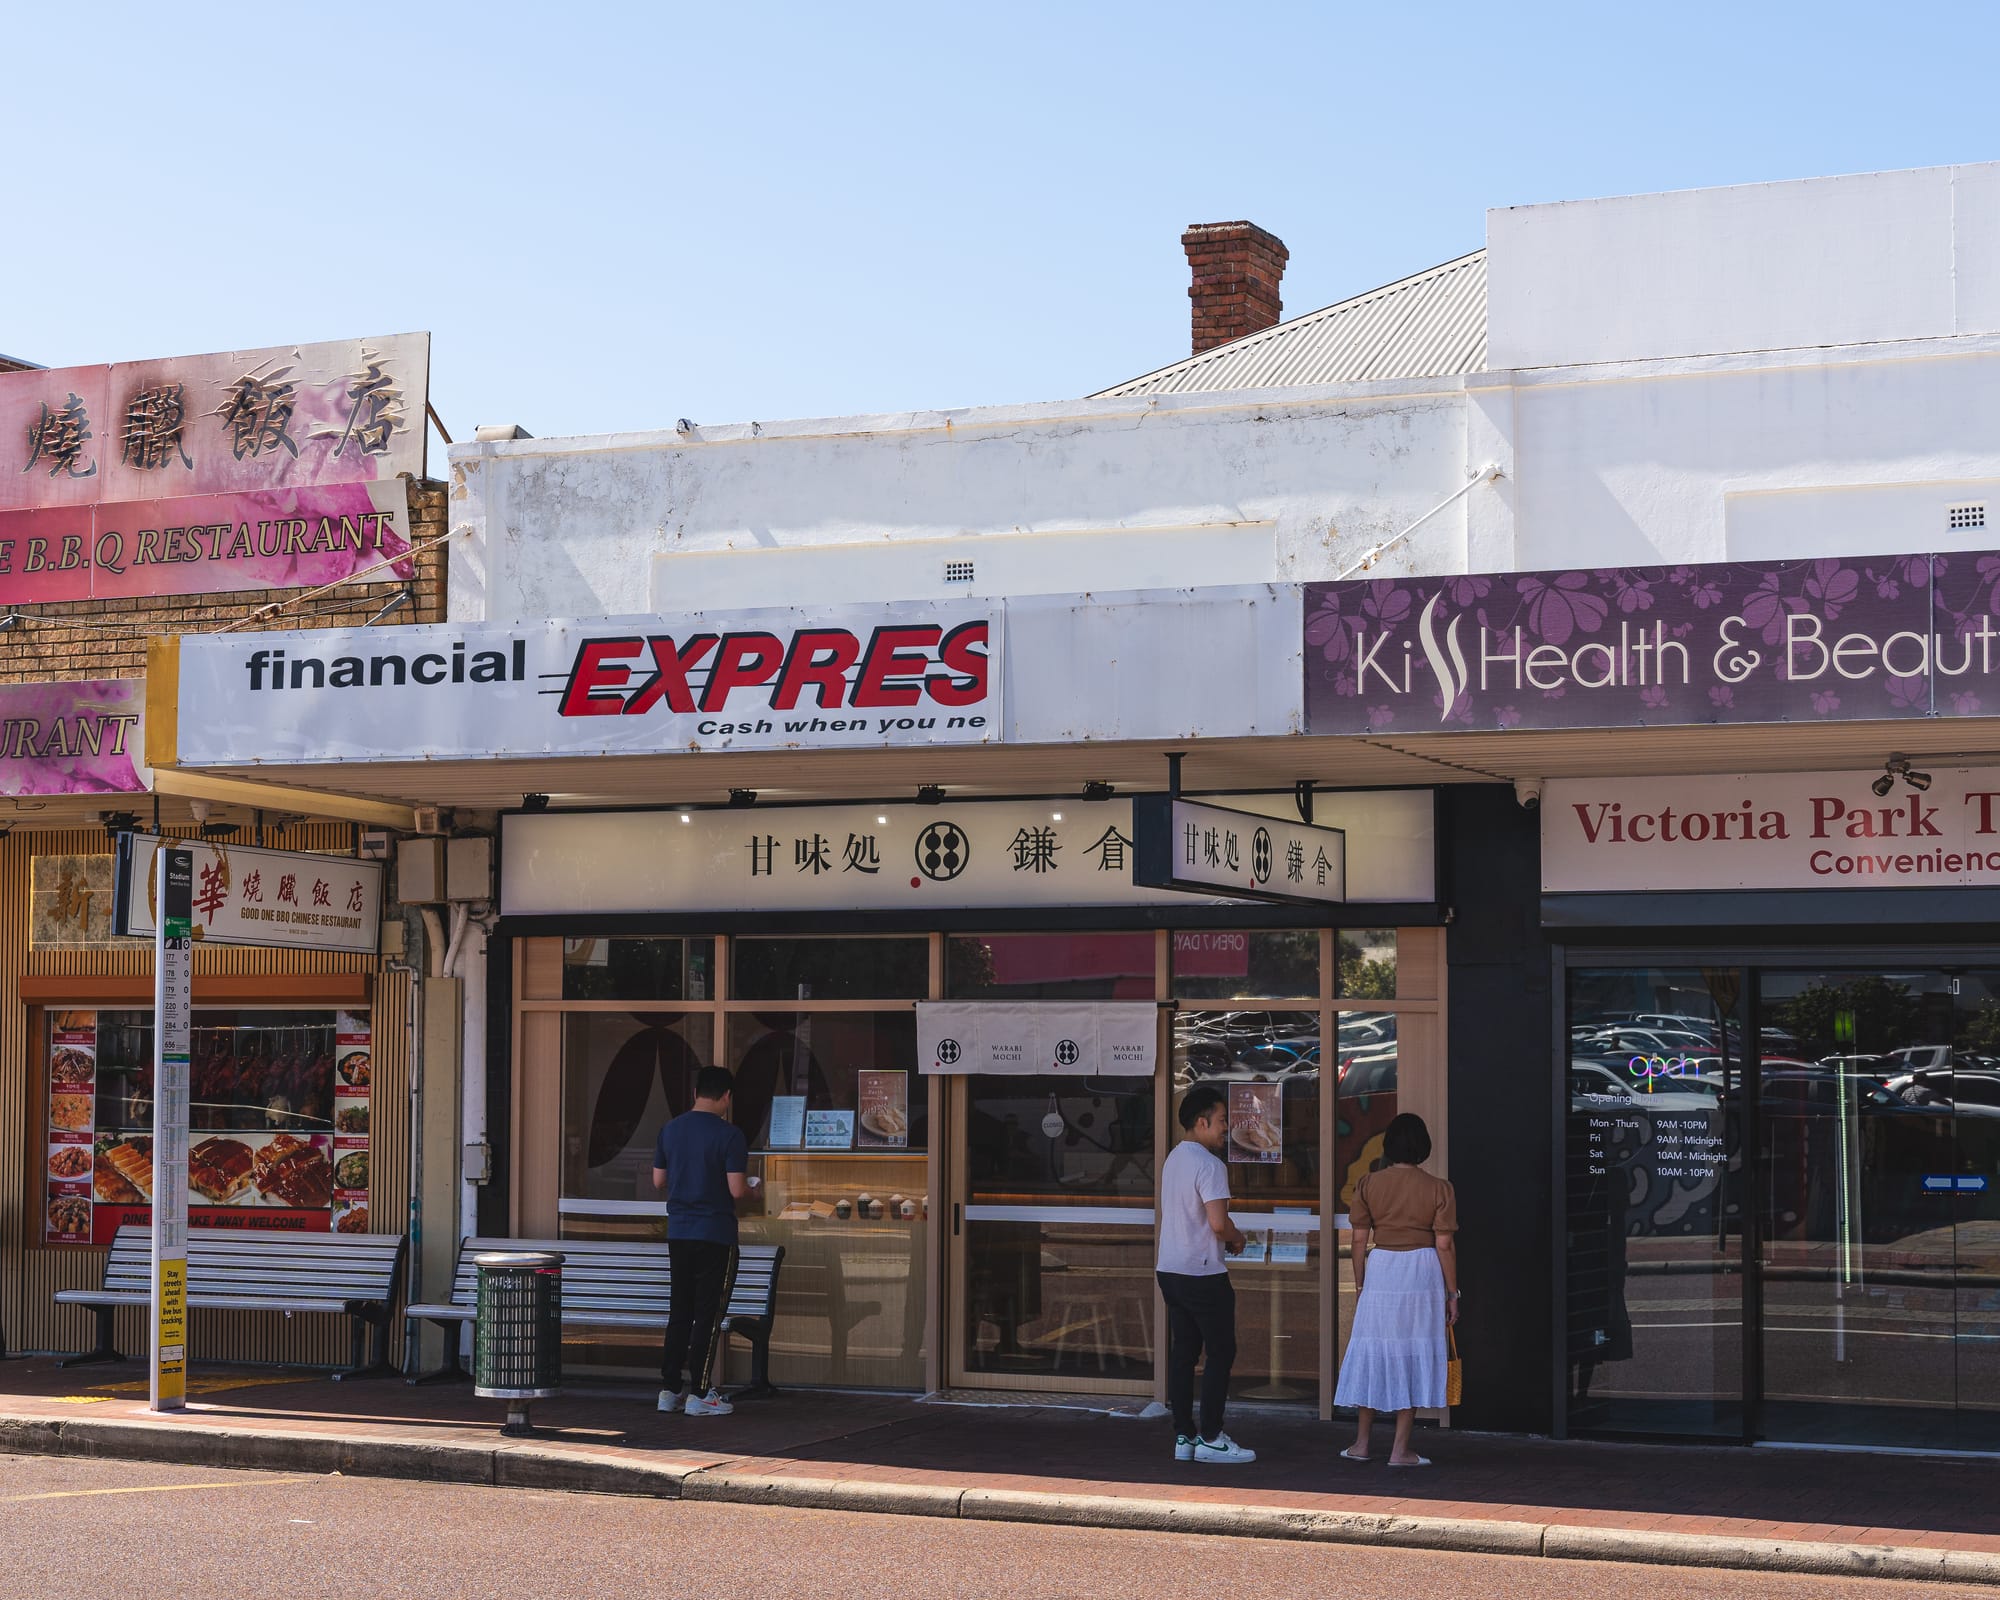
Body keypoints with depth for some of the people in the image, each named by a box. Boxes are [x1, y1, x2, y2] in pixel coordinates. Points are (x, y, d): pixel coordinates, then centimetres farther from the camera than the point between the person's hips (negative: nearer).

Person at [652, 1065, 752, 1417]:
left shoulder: (670, 1129, 5)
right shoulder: (729, 1134, -12)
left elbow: (658, 1181, 10)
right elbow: (736, 1190, -15)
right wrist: (748, 1188, 7)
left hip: (678, 1232, 5)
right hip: (715, 1234, -5)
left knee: (680, 1310, 13)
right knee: (708, 1314, 1)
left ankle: (669, 1388, 14)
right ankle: (699, 1394, 2)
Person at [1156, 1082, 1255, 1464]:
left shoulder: (1174, 1159, 14)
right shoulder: (1209, 1164, -16)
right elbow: (1218, 1222, -23)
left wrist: (1223, 1240, 14)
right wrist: (1236, 1239, -3)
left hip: (1171, 1271, 9)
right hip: (1203, 1274, -9)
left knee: (1183, 1352, 11)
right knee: (1221, 1352, 0)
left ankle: (1183, 1437, 13)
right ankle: (1210, 1439, 1)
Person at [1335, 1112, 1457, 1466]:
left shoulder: (1368, 1185, 0)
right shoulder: (1438, 1189, -5)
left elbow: (1360, 1240, 2)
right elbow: (1444, 1245, -5)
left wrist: (1359, 1286, 12)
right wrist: (1452, 1293, 3)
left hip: (1380, 1270, 2)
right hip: (1422, 1272, -2)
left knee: (1371, 1351, 12)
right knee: (1413, 1355, 4)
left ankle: (1361, 1443, 18)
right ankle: (1400, 1450, 4)